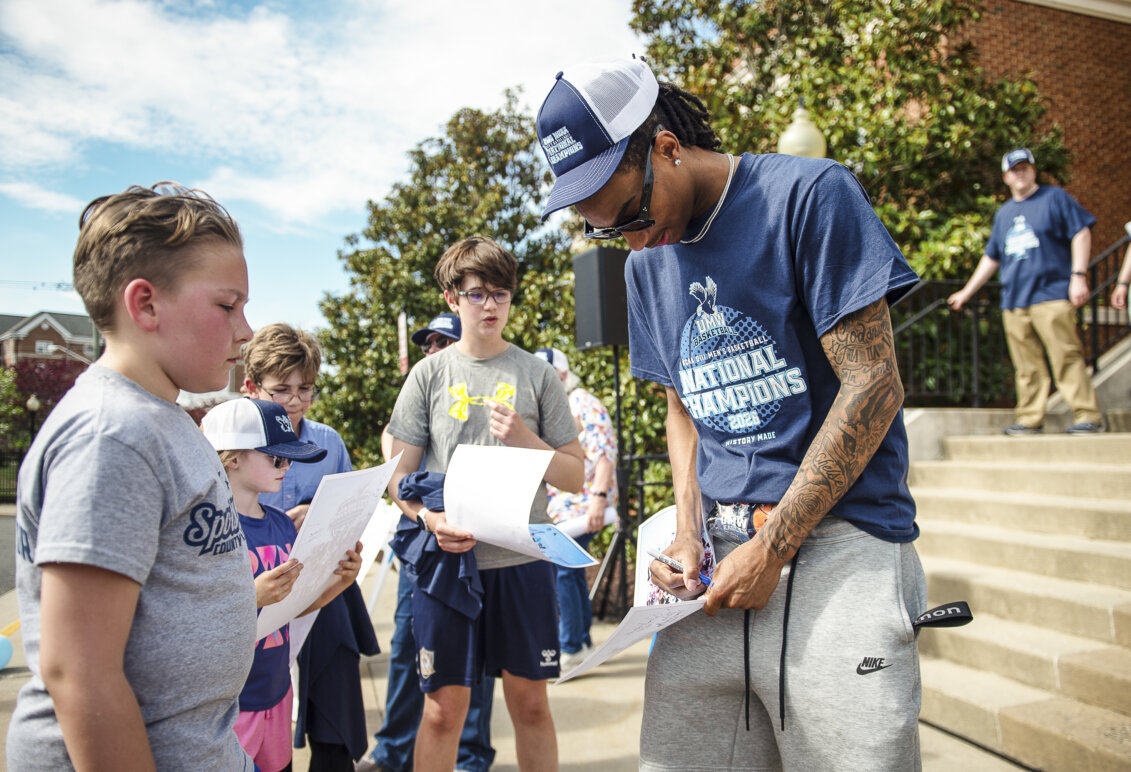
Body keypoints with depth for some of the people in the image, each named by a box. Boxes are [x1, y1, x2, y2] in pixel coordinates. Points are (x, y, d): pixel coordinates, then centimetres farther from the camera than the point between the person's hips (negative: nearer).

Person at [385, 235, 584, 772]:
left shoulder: (537, 374, 5)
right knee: (442, 708, 6)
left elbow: (575, 476, 5)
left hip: (522, 559, 1)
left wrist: (525, 439, -12)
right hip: (447, 559, 0)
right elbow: (400, 475, 5)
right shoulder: (429, 374, 5)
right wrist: (429, 519, -15)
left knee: (530, 702, 10)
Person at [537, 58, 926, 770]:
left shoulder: (808, 196, -6)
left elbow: (873, 385, -11)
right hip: (719, 553, 5)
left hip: (836, 543, -4)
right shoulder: (647, 265, 14)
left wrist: (771, 548, -11)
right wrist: (688, 533, 3)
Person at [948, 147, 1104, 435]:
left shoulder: (1054, 197, 8)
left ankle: (1088, 416, -6)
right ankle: (1030, 419, 6)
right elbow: (991, 257, 28)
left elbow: (1081, 232, 1)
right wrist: (966, 292, 27)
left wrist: (1078, 275, -10)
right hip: (1013, 300, 5)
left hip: (1051, 294, -5)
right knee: (1027, 366, 3)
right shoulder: (1003, 213, 22)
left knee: (1067, 357, -10)